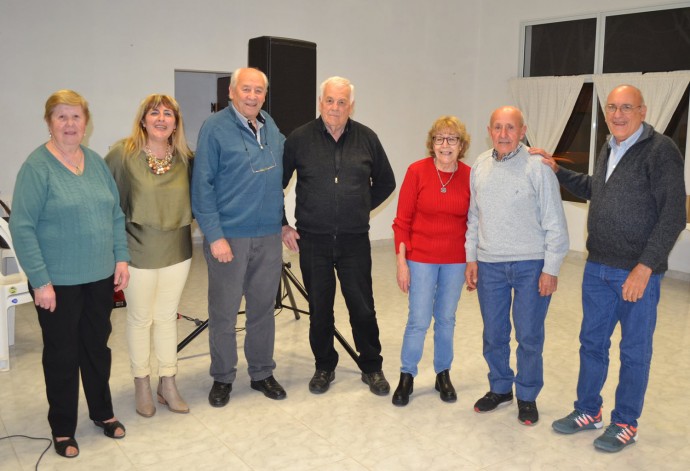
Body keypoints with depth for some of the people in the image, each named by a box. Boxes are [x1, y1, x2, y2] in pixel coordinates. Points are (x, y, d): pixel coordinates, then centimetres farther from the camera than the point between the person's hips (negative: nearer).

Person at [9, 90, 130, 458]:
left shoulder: (96, 162, 6)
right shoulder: (36, 166, -11)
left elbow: (116, 215, 11)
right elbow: (22, 227, -13)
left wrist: (121, 258, 4)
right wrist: (40, 281, -16)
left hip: (100, 277, 5)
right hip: (58, 282, -5)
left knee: (98, 346, 17)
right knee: (62, 354, 9)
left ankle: (103, 412, 35)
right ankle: (62, 428, 27)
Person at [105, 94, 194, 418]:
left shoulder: (185, 158, 1)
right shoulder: (123, 153, -10)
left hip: (177, 250, 3)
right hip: (139, 252, -3)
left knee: (167, 317, 14)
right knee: (140, 318, 11)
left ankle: (168, 384, 28)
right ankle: (142, 386, 29)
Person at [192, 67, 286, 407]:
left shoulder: (271, 127, 10)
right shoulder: (215, 128, -8)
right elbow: (202, 185, -11)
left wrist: (282, 222, 15)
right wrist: (214, 236, -15)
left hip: (269, 237, 5)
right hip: (229, 236, -5)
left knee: (263, 308, 13)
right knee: (224, 312, 6)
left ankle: (262, 373, 28)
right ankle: (222, 378, 22)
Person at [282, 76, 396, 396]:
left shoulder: (367, 139, 3)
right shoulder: (299, 139, -2)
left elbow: (386, 182, 16)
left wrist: (361, 208, 9)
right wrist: (282, 225, 3)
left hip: (355, 240, 1)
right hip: (312, 240, 0)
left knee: (363, 307, 5)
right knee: (319, 308, 10)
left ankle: (371, 367, 25)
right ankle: (324, 367, 29)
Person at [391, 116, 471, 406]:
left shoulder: (469, 176, -3)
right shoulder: (417, 171, -9)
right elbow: (402, 221, -7)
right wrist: (401, 262, -9)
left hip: (456, 261, 2)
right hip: (421, 259, -2)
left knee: (446, 319, 14)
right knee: (418, 320, 2)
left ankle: (443, 374, 31)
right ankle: (407, 377, 21)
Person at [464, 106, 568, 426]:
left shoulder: (538, 167, -10)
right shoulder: (480, 166, 4)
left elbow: (554, 224, -8)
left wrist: (551, 269, -9)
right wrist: (471, 258, 8)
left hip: (531, 264, -4)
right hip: (490, 264, 4)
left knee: (529, 336, 6)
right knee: (493, 334, 13)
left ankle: (527, 396, 26)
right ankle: (500, 388, 34)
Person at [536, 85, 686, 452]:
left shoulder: (661, 151, -12)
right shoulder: (608, 150, 11)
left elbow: (673, 216, -16)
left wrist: (644, 268, -20)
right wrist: (557, 171, 17)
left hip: (637, 272, -7)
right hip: (597, 268, 7)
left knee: (634, 351, 8)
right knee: (592, 343, 16)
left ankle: (625, 424, 25)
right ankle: (588, 411, 33)